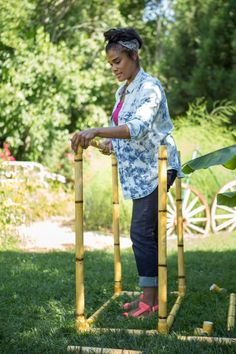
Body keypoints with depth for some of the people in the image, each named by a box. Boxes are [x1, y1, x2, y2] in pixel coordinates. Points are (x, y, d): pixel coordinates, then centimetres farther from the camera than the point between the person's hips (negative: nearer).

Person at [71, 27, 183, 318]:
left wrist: (96, 131, -42)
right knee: (148, 232, 11)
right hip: (139, 171, 9)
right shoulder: (122, 91, 13)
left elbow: (139, 127, -32)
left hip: (156, 167, -9)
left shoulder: (150, 87, -16)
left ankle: (149, 302, -5)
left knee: (142, 232, -11)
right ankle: (152, 295, 19)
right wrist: (110, 143, 4)